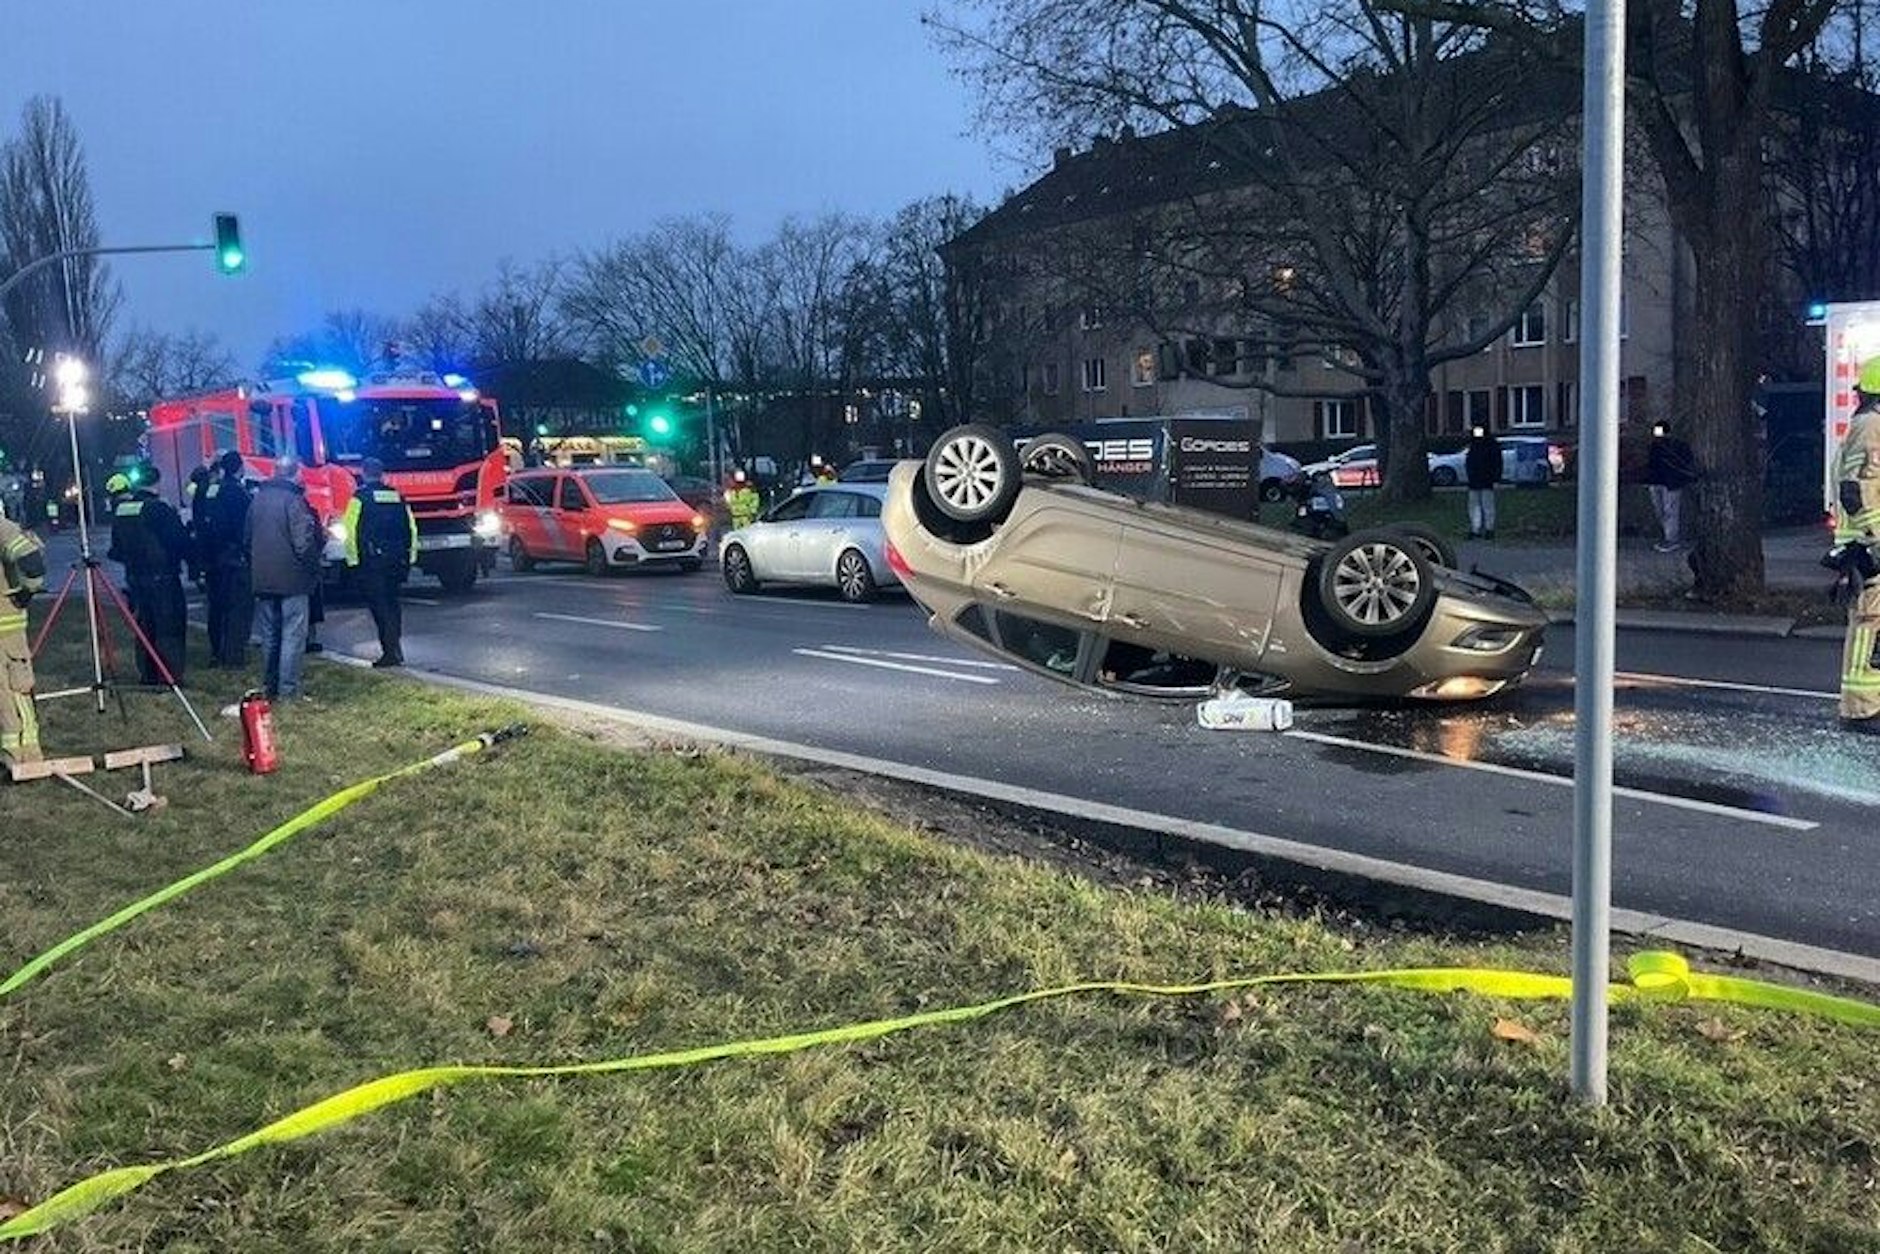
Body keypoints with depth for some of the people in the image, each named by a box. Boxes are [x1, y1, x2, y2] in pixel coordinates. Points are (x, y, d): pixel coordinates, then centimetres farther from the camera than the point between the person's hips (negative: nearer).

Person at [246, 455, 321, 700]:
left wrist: (254, 566, 20)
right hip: (292, 578, -7)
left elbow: (247, 537, 13)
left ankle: (269, 686, 22)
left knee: (269, 635, 15)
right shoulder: (294, 500, -15)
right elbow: (304, 542, -18)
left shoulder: (258, 498, 7)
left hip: (262, 578, 7)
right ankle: (288, 689, -3)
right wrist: (314, 569, -5)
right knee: (293, 634, -2)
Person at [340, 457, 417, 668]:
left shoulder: (360, 496, -5)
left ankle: (390, 652, -10)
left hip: (372, 561, -5)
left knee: (379, 605, -3)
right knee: (392, 602, 16)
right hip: (398, 560, 5)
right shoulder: (397, 496, 11)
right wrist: (411, 556, 15)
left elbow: (351, 530, -9)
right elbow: (411, 528, 11)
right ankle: (395, 648, 18)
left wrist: (352, 558, -4)